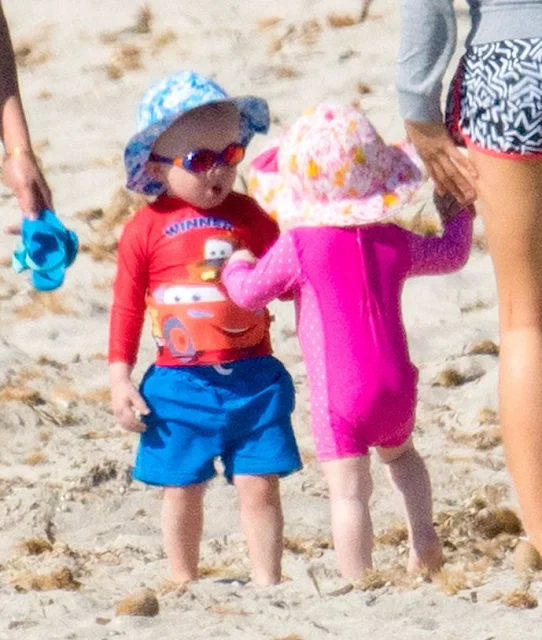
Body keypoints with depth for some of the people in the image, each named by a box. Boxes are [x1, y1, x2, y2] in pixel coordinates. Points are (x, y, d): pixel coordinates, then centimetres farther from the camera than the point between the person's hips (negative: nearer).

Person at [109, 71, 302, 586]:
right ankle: (183, 587, 22)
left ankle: (267, 583, 9)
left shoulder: (248, 215, 4)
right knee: (182, 490, 7)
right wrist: (120, 379, -1)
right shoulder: (146, 229, -2)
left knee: (259, 485, -1)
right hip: (180, 384, -1)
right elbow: (127, 307, 2)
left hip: (254, 380, 1)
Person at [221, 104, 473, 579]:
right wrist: (459, 216, 41)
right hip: (396, 384, 5)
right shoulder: (394, 242, 4)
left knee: (348, 490, -7)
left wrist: (237, 266, 23)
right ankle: (423, 533, 20)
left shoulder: (297, 246, -10)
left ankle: (358, 583, -13)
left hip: (339, 393, -5)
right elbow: (452, 254, 21)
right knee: (400, 452, 33)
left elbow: (248, 294, 2)